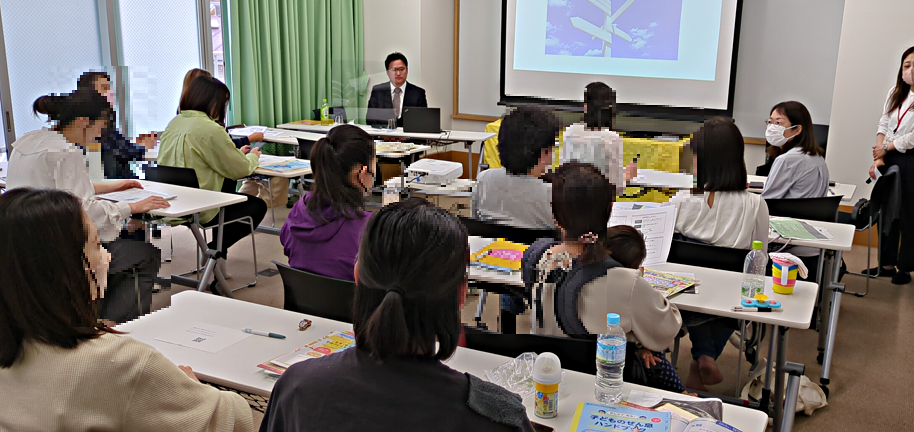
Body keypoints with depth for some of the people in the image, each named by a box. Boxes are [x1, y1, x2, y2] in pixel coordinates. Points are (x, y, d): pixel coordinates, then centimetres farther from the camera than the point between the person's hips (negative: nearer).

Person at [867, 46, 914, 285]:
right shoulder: (894, 94, 9)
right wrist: (878, 158, -3)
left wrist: (886, 147, -6)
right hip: (890, 159, 6)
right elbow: (883, 127, 7)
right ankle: (887, 263, 22)